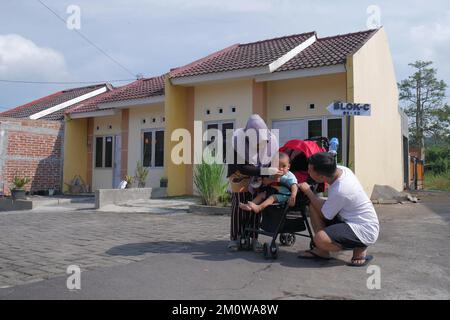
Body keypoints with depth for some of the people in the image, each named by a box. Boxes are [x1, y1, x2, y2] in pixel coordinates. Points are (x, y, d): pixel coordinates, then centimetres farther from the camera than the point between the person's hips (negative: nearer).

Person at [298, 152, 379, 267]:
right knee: (313, 206, 2)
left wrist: (308, 192, -6)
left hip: (365, 231, -9)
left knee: (320, 238, -31)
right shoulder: (341, 169, -8)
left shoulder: (340, 191, -32)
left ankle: (360, 249, -4)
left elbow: (325, 214, -13)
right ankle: (321, 251, 6)